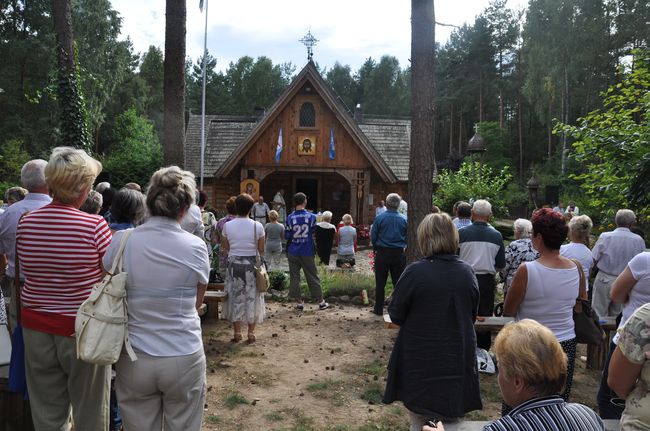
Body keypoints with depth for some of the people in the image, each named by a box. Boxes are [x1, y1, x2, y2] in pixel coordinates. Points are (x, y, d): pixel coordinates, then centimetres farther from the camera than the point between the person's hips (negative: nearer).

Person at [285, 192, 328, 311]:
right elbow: (315, 233, 4)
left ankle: (299, 302, 11)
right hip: (307, 252, 0)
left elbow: (286, 236, -2)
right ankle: (321, 301, 15)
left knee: (294, 277, 9)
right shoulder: (311, 216, -6)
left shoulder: (290, 218, -7)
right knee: (312, 277, 8)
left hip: (293, 252, 0)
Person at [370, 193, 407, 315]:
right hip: (399, 254, 2)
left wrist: (376, 249, 13)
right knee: (398, 282, 10)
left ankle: (379, 309, 14)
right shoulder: (404, 219, -5)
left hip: (382, 254, -2)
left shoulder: (379, 218, -10)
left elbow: (373, 237, -4)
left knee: (380, 283, 8)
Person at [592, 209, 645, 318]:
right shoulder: (639, 240, -10)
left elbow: (594, 260, -11)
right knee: (617, 314, 19)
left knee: (599, 313, 10)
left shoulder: (605, 237, -15)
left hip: (605, 279, -2)